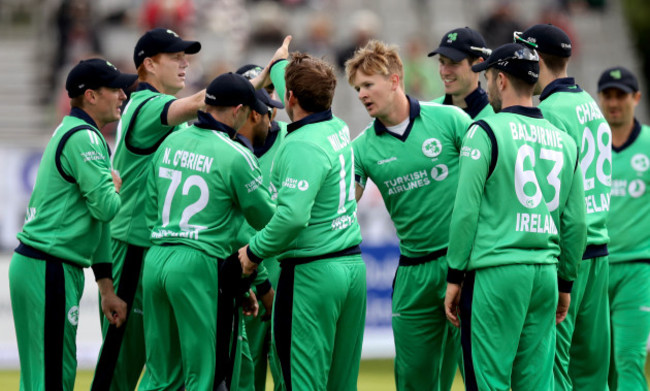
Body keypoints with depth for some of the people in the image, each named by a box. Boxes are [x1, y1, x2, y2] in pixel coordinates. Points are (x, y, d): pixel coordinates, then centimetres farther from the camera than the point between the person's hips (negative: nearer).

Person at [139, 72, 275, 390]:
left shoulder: (170, 143, 11)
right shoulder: (236, 156, -8)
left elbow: (151, 211, 15)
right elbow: (266, 218, 2)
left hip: (155, 258, 6)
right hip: (199, 265, -6)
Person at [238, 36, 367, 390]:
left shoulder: (302, 146, -17)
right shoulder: (337, 129, 9)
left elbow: (292, 215, -28)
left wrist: (254, 251, -13)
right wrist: (279, 65, 52)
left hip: (312, 273, -9)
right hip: (353, 266, 9)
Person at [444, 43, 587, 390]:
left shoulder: (486, 131, -5)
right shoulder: (564, 141, 12)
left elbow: (466, 211, -8)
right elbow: (576, 222, 13)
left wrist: (455, 277, -3)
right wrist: (565, 283, 21)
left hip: (494, 275, -5)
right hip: (546, 273, 5)